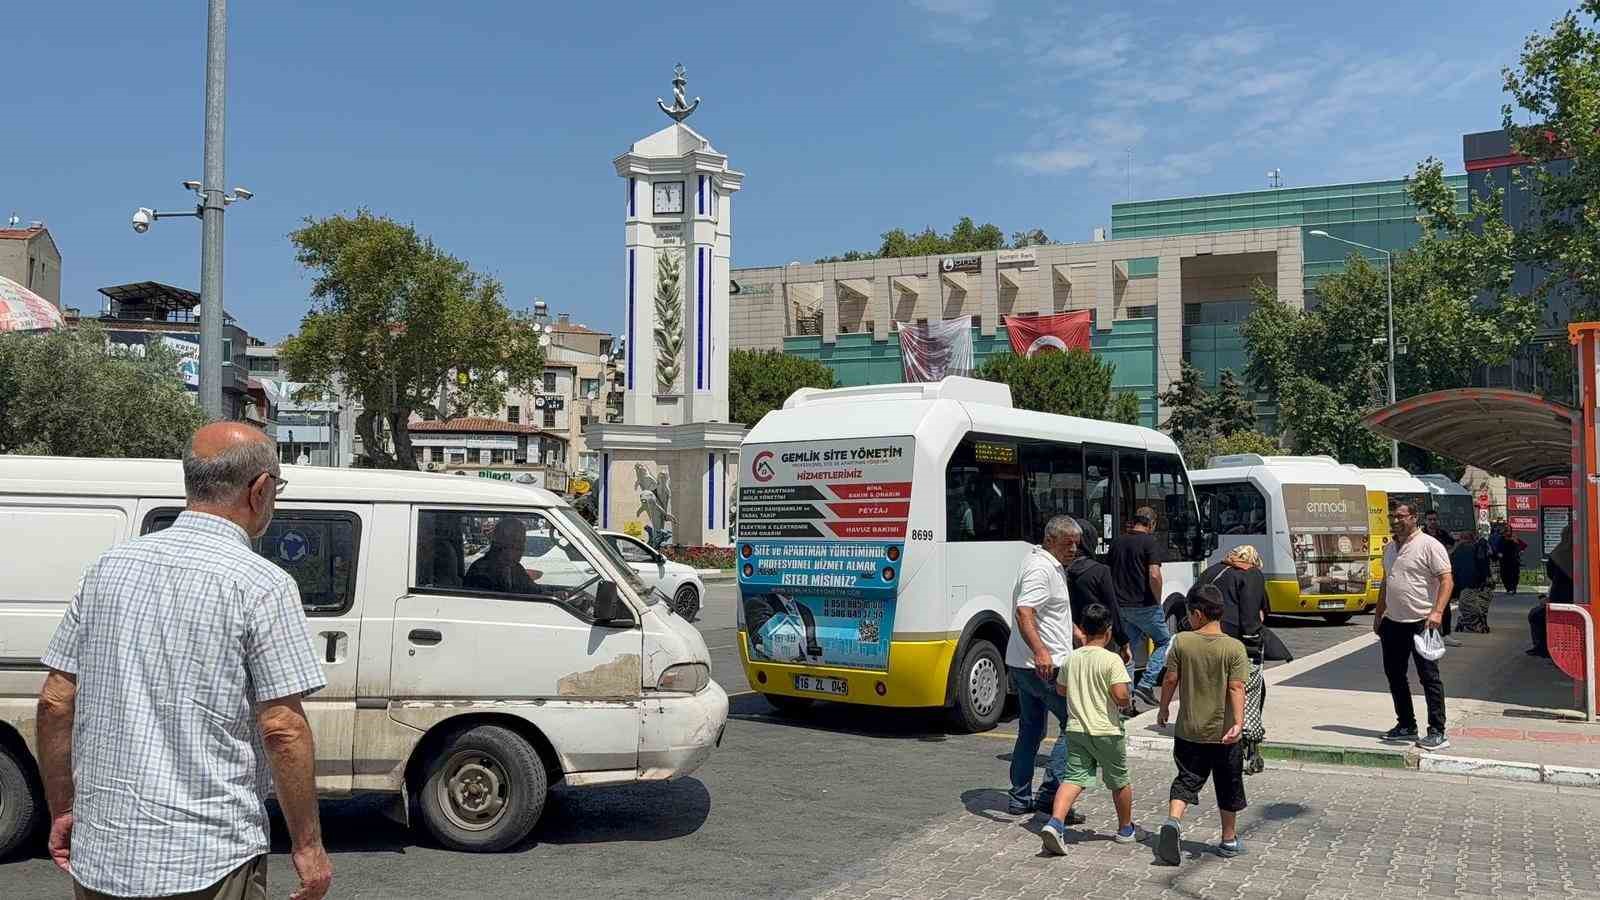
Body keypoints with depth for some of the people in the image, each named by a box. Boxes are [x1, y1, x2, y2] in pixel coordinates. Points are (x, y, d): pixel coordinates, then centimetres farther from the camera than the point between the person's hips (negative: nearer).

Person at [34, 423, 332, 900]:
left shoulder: (109, 566, 5)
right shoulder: (261, 584, -13)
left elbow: (55, 702, 8)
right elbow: (283, 729, -16)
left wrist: (61, 811, 18)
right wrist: (308, 845, -7)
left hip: (99, 858, 6)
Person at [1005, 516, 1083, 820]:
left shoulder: (1052, 566, 18)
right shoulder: (1040, 569, -16)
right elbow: (1024, 613, -30)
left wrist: (1075, 632, 43)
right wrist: (1040, 651, -42)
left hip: (1024, 666, 11)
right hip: (1045, 666, -11)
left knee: (1030, 731, 14)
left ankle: (1020, 798, 20)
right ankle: (1051, 793, -8)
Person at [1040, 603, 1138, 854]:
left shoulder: (1071, 659, 4)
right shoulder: (1112, 660, -13)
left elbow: (1061, 689, 16)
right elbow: (1121, 696, -21)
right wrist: (1126, 702, 1)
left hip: (1076, 729, 4)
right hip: (1107, 731, -4)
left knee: (1073, 778, 0)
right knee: (1119, 781, 16)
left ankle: (1055, 822, -21)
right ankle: (1125, 829, 32)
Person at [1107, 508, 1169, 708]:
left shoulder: (1117, 541, 10)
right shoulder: (1149, 542, -10)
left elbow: (1107, 571, 15)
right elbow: (1154, 575, -21)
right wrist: (1158, 601, -7)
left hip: (1120, 606, 6)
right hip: (1144, 605, -6)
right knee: (1164, 641, 11)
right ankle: (1146, 684, -1)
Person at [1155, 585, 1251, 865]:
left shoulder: (1181, 642, -5)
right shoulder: (1234, 648, -8)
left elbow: (1170, 680, -2)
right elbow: (1236, 688, -15)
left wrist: (1163, 709, 12)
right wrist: (1238, 723, -16)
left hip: (1189, 730, 1)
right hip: (1223, 732, 0)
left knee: (1186, 780, 8)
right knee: (1228, 787, 15)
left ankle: (1173, 821, -17)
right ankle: (1229, 839, 27)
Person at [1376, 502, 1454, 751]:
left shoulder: (1429, 545, -10)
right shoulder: (1390, 548, 15)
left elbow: (1447, 581, -15)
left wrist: (1437, 612, -27)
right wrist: (1378, 615, 22)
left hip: (1421, 622, -8)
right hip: (1393, 623, 8)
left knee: (1429, 677, -4)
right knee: (1394, 675, 13)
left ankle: (1437, 733, 0)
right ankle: (1406, 725, 24)